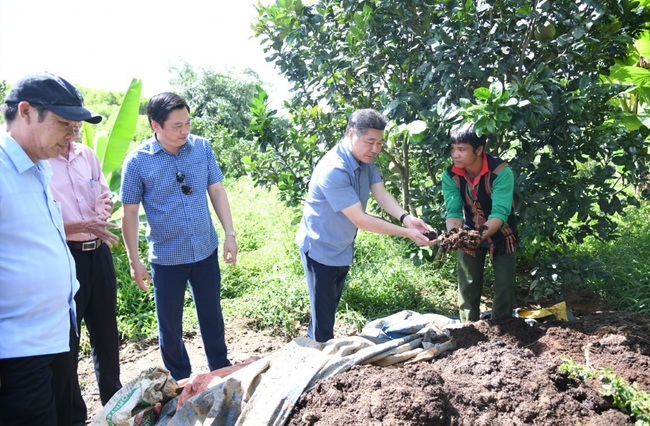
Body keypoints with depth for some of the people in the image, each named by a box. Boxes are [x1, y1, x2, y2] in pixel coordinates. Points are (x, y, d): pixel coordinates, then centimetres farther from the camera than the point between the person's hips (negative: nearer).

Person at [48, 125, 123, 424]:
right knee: (67, 338, 8)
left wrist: (104, 207, -7)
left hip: (98, 252, 6)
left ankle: (114, 401, 35)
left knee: (106, 330, 17)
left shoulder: (87, 155, 6)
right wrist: (82, 225, -24)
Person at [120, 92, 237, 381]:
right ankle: (180, 381, 37)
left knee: (212, 314, 17)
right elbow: (130, 213, -7)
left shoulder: (202, 147, -6)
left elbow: (217, 191, 2)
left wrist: (230, 234, -2)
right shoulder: (137, 161, -13)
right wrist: (134, 262, -5)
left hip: (206, 250, 2)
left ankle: (221, 370, 39)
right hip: (166, 257, -2)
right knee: (170, 323, 13)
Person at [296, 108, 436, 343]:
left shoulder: (366, 161, -4)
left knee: (331, 306, 22)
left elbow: (382, 194, -11)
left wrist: (406, 218, -29)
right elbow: (360, 219, -32)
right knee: (323, 315, 2)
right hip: (320, 248, -9)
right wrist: (407, 233, -30)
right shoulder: (333, 170, -32)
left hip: (343, 248, 9)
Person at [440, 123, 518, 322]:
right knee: (468, 287, 8)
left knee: (504, 287, 2)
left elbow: (500, 212, -35)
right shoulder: (450, 176, -18)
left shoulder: (501, 171, -29)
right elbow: (453, 211, -22)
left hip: (500, 233, -2)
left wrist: (482, 233, -53)